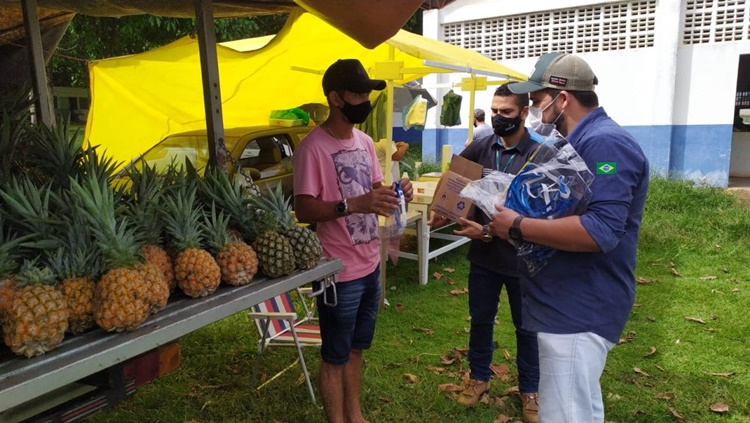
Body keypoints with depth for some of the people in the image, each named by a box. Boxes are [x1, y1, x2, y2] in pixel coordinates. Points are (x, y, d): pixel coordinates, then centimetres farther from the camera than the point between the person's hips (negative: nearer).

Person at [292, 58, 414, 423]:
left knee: (356, 348, 23)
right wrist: (352, 204, -32)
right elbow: (303, 209, -20)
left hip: (370, 265, 8)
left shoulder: (365, 142, 8)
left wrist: (394, 193, -6)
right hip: (340, 271, -8)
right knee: (335, 356, 10)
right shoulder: (313, 147, -16)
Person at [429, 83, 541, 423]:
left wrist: (489, 231, -24)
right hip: (483, 254, 4)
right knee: (480, 319, 18)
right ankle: (479, 377, 39)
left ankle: (529, 389, 35)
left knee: (526, 326, 14)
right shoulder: (481, 147, -1)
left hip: (520, 257, -4)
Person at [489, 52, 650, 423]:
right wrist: (506, 220, 6)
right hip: (570, 304, 11)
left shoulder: (605, 143, -20)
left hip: (580, 310, -11)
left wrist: (517, 227, -24)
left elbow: (601, 231, -31)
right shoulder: (579, 142, 14)